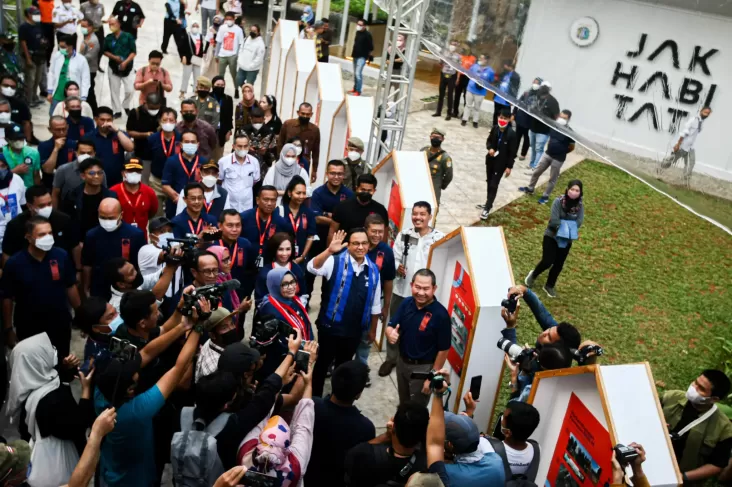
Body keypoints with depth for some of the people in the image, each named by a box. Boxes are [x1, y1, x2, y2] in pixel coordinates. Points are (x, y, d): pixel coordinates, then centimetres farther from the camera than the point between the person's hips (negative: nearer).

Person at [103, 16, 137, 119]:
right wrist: (113, 57, -10)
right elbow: (105, 51, 10)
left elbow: (134, 52, -8)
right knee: (114, 91, 6)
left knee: (130, 90, -9)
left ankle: (125, 106, 18)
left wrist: (125, 62, -17)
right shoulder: (108, 38, 2)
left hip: (127, 68, -3)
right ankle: (117, 111, 18)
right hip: (113, 68, 3)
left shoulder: (128, 36, -6)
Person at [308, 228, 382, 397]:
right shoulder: (336, 262, -12)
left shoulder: (373, 270, 0)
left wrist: (372, 330, 13)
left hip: (355, 330, 4)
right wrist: (329, 251, -48)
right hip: (330, 326, -4)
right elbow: (312, 267, -32)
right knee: (323, 363, 11)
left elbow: (375, 304, 9)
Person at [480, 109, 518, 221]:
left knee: (494, 185, -4)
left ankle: (487, 209, -1)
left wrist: (509, 166, -13)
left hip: (501, 163, -5)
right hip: (490, 159, 5)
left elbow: (513, 152, -14)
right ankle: (488, 202, 37)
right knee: (489, 181, 19)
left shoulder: (512, 134, -20)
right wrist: (490, 148, -12)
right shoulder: (495, 128, -6)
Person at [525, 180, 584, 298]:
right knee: (547, 261, -8)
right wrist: (569, 225, -16)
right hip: (551, 236, -4)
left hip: (566, 239, 4)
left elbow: (579, 223, -13)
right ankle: (533, 275, 23)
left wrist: (563, 225, -22)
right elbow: (554, 221, -24)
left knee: (559, 264, 11)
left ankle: (549, 286, 32)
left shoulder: (580, 205, -7)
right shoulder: (559, 201, -19)